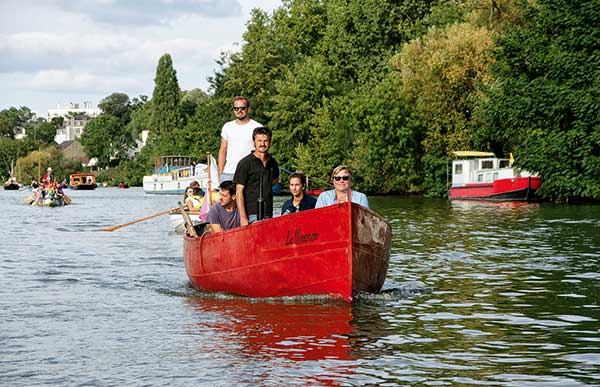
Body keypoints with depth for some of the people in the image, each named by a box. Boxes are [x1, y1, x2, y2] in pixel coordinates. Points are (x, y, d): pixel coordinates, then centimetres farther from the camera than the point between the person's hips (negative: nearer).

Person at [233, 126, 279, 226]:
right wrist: (243, 217, -14)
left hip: (268, 214, 6)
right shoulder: (245, 163, -4)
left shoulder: (272, 163, 13)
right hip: (251, 216, -6)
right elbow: (239, 192, -8)